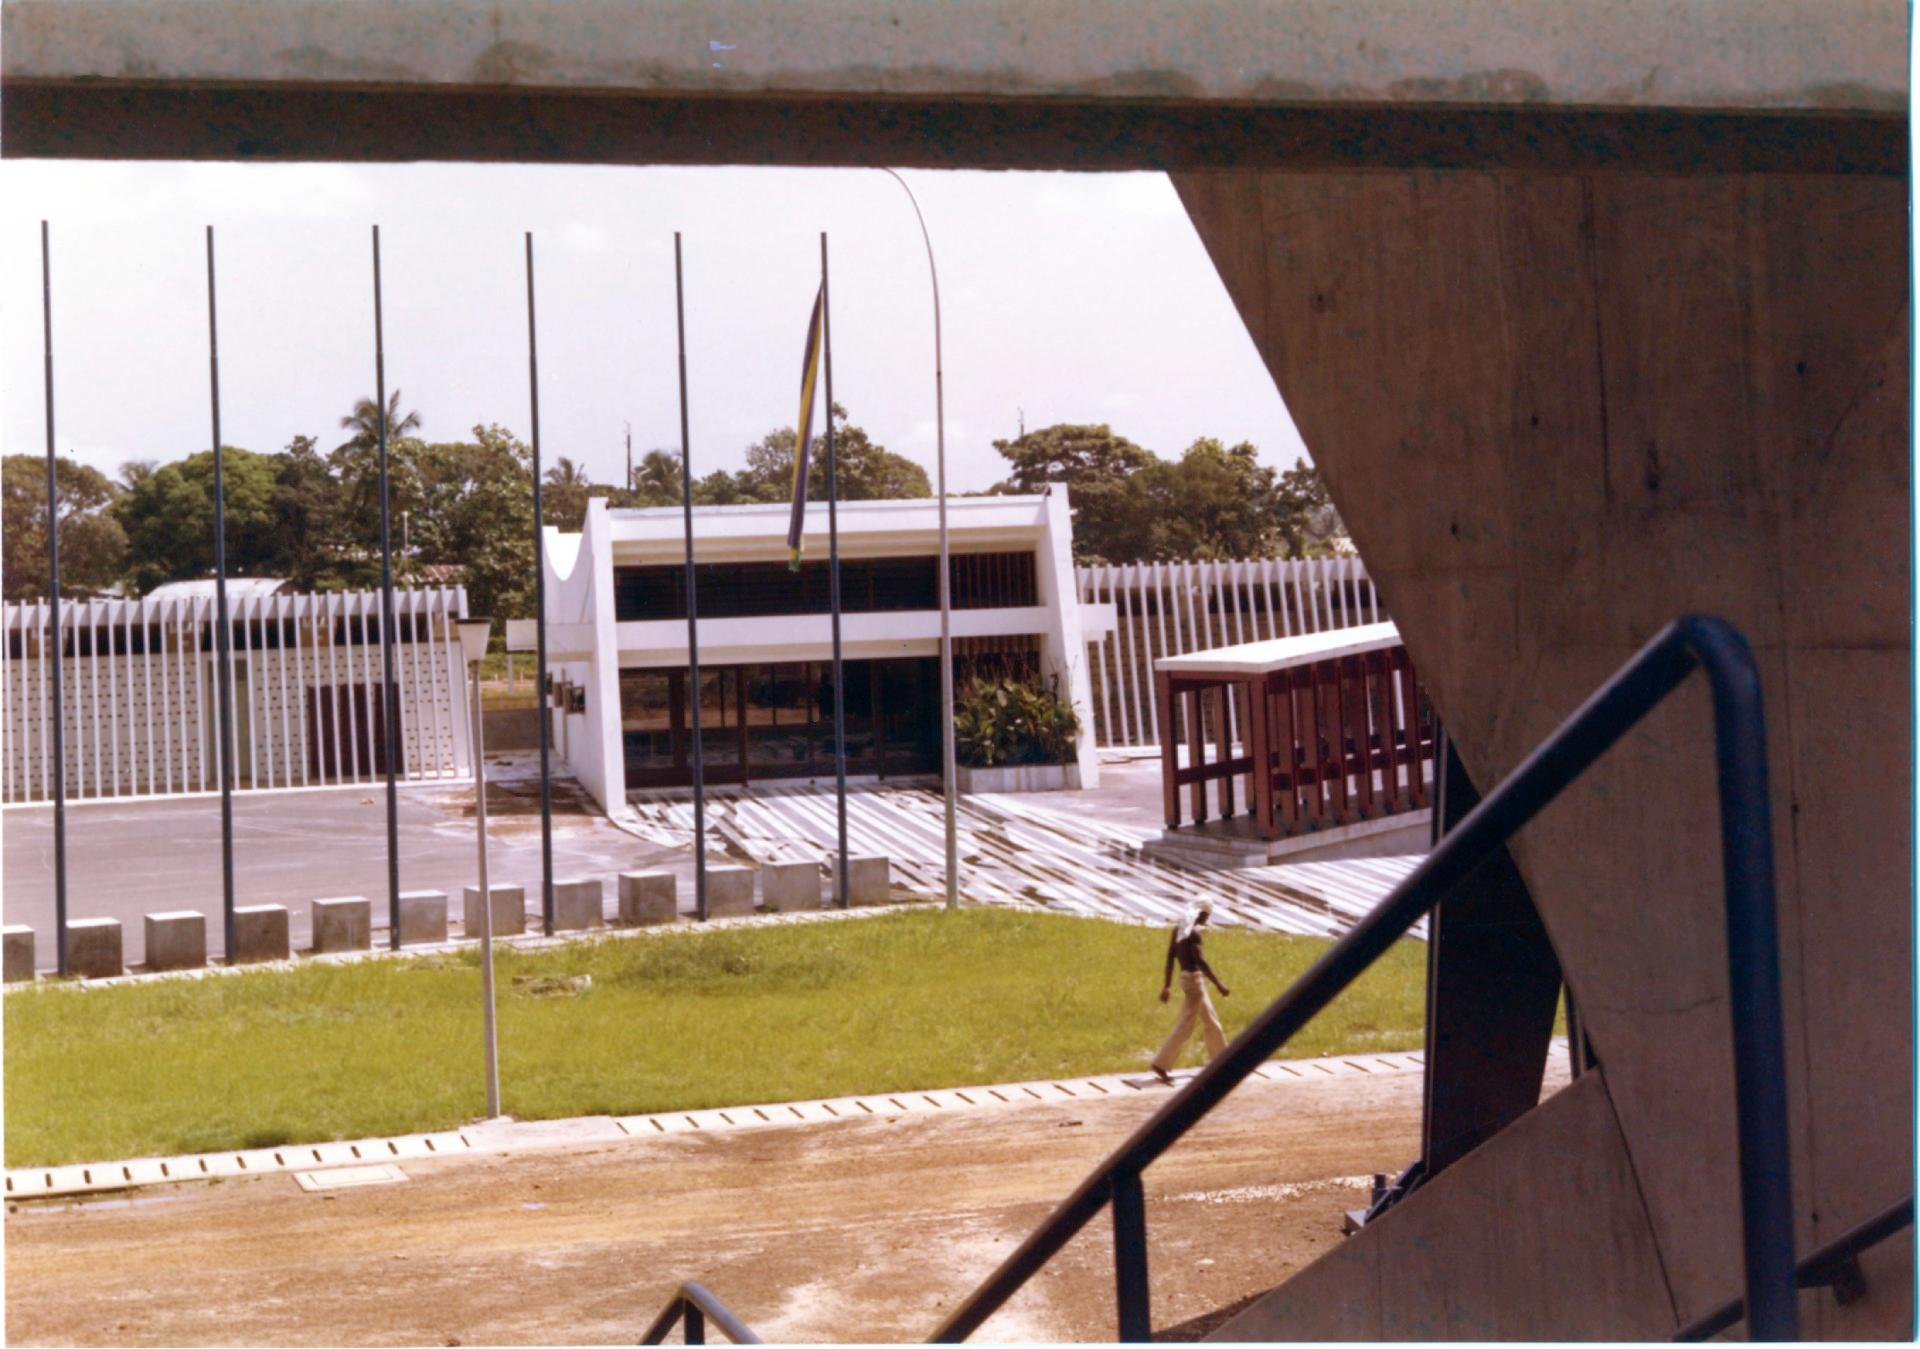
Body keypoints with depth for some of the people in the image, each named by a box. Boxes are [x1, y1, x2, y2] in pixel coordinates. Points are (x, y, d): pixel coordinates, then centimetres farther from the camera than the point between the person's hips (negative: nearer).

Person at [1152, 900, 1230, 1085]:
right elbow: (1200, 961, -24)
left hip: (1186, 978, 10)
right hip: (1193, 979, -10)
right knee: (1186, 1026, -5)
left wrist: (1166, 986, 14)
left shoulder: (1178, 929, 9)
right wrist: (1218, 983, -21)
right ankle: (1161, 1064, -5)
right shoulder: (1193, 933, -18)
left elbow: (1170, 959, 11)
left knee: (1211, 1021, 19)